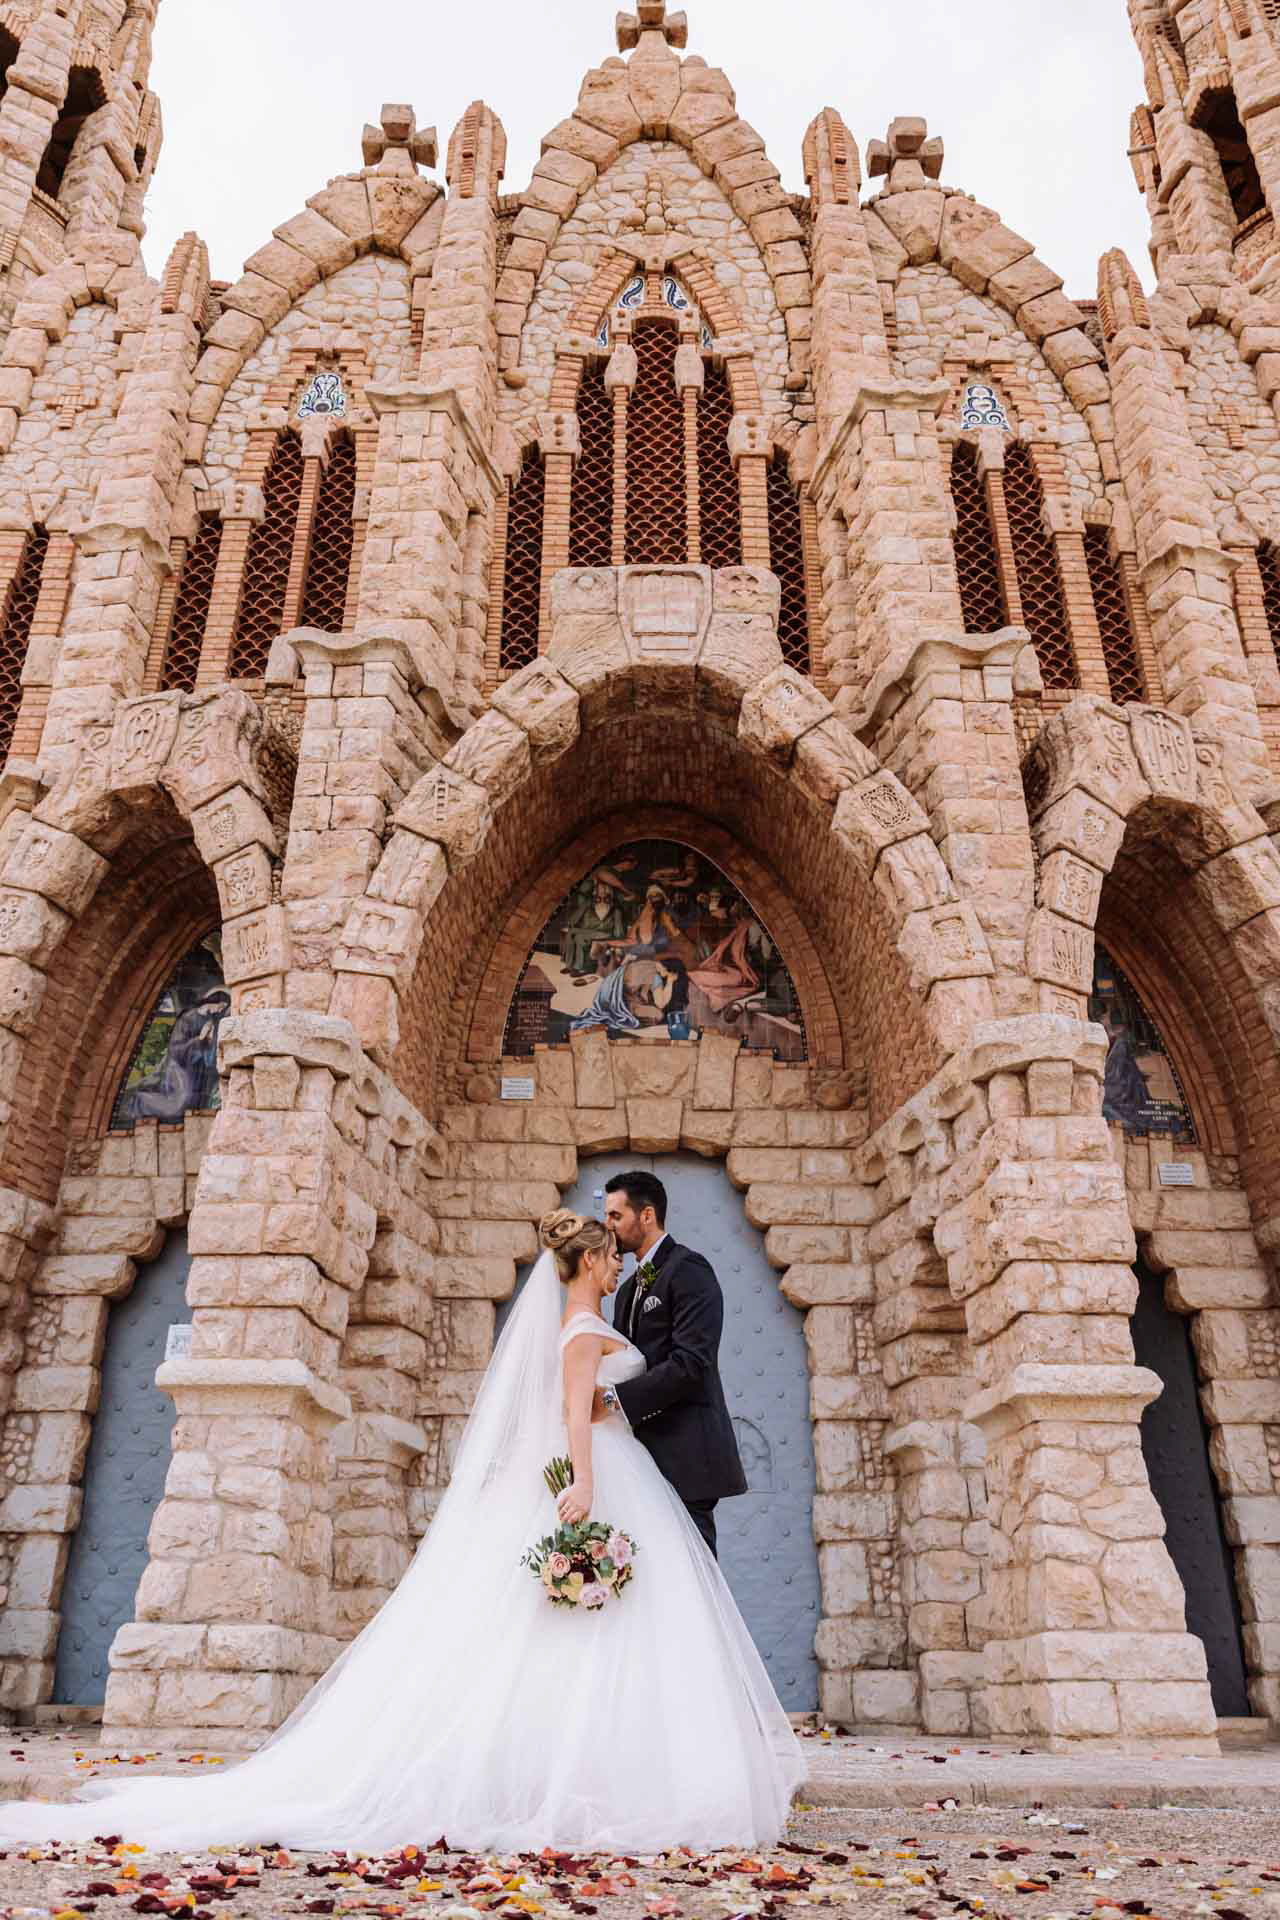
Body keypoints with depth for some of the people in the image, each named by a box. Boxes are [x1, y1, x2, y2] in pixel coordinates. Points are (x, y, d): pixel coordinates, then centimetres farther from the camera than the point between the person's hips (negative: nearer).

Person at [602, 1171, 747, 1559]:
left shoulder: (688, 1269, -8)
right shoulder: (630, 1289, 21)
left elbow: (692, 1363, -19)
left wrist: (615, 1398, -19)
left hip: (686, 1453, -8)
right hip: (650, 1456, 9)